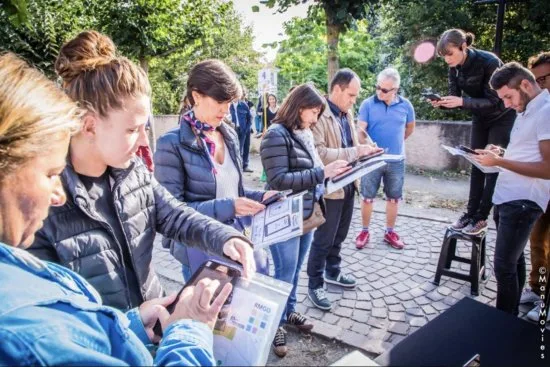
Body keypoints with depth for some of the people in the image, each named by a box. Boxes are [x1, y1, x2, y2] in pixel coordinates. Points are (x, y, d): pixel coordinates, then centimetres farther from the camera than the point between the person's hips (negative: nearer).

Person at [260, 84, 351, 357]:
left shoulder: (306, 134, 7)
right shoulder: (277, 135, -17)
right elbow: (279, 180, -24)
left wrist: (331, 171, -1)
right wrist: (322, 173, -25)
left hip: (307, 214, 8)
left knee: (295, 270, 21)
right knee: (285, 274, 5)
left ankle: (288, 312, 41)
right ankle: (275, 323, 25)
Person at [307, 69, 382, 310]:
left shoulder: (347, 114, 10)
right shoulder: (319, 114, -18)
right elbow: (318, 152, -28)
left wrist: (364, 151, 0)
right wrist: (355, 152, -27)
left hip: (347, 184, 8)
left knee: (339, 235, 21)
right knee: (324, 239, 4)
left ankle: (332, 272, 41)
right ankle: (314, 285, 20)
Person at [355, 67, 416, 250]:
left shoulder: (405, 105, 0)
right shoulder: (368, 104, -7)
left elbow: (410, 127, 18)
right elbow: (360, 131, -11)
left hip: (396, 161, 2)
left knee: (393, 198, 11)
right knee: (367, 198, 6)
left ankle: (390, 232, 25)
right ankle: (365, 231, 20)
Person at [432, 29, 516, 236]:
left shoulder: (489, 62, -30)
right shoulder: (454, 68, -10)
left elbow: (494, 101, -30)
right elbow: (455, 98, -8)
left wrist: (462, 101, -42)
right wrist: (441, 103, -29)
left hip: (502, 117, -6)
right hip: (480, 118, 7)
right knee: (477, 164, 6)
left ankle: (481, 217, 0)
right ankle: (471, 212, 12)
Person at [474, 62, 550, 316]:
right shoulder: (526, 111, 15)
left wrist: (498, 161, -18)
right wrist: (502, 153, 7)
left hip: (522, 202, -9)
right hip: (506, 198, 9)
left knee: (504, 265, -3)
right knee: (513, 259, 17)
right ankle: (511, 314, 30)